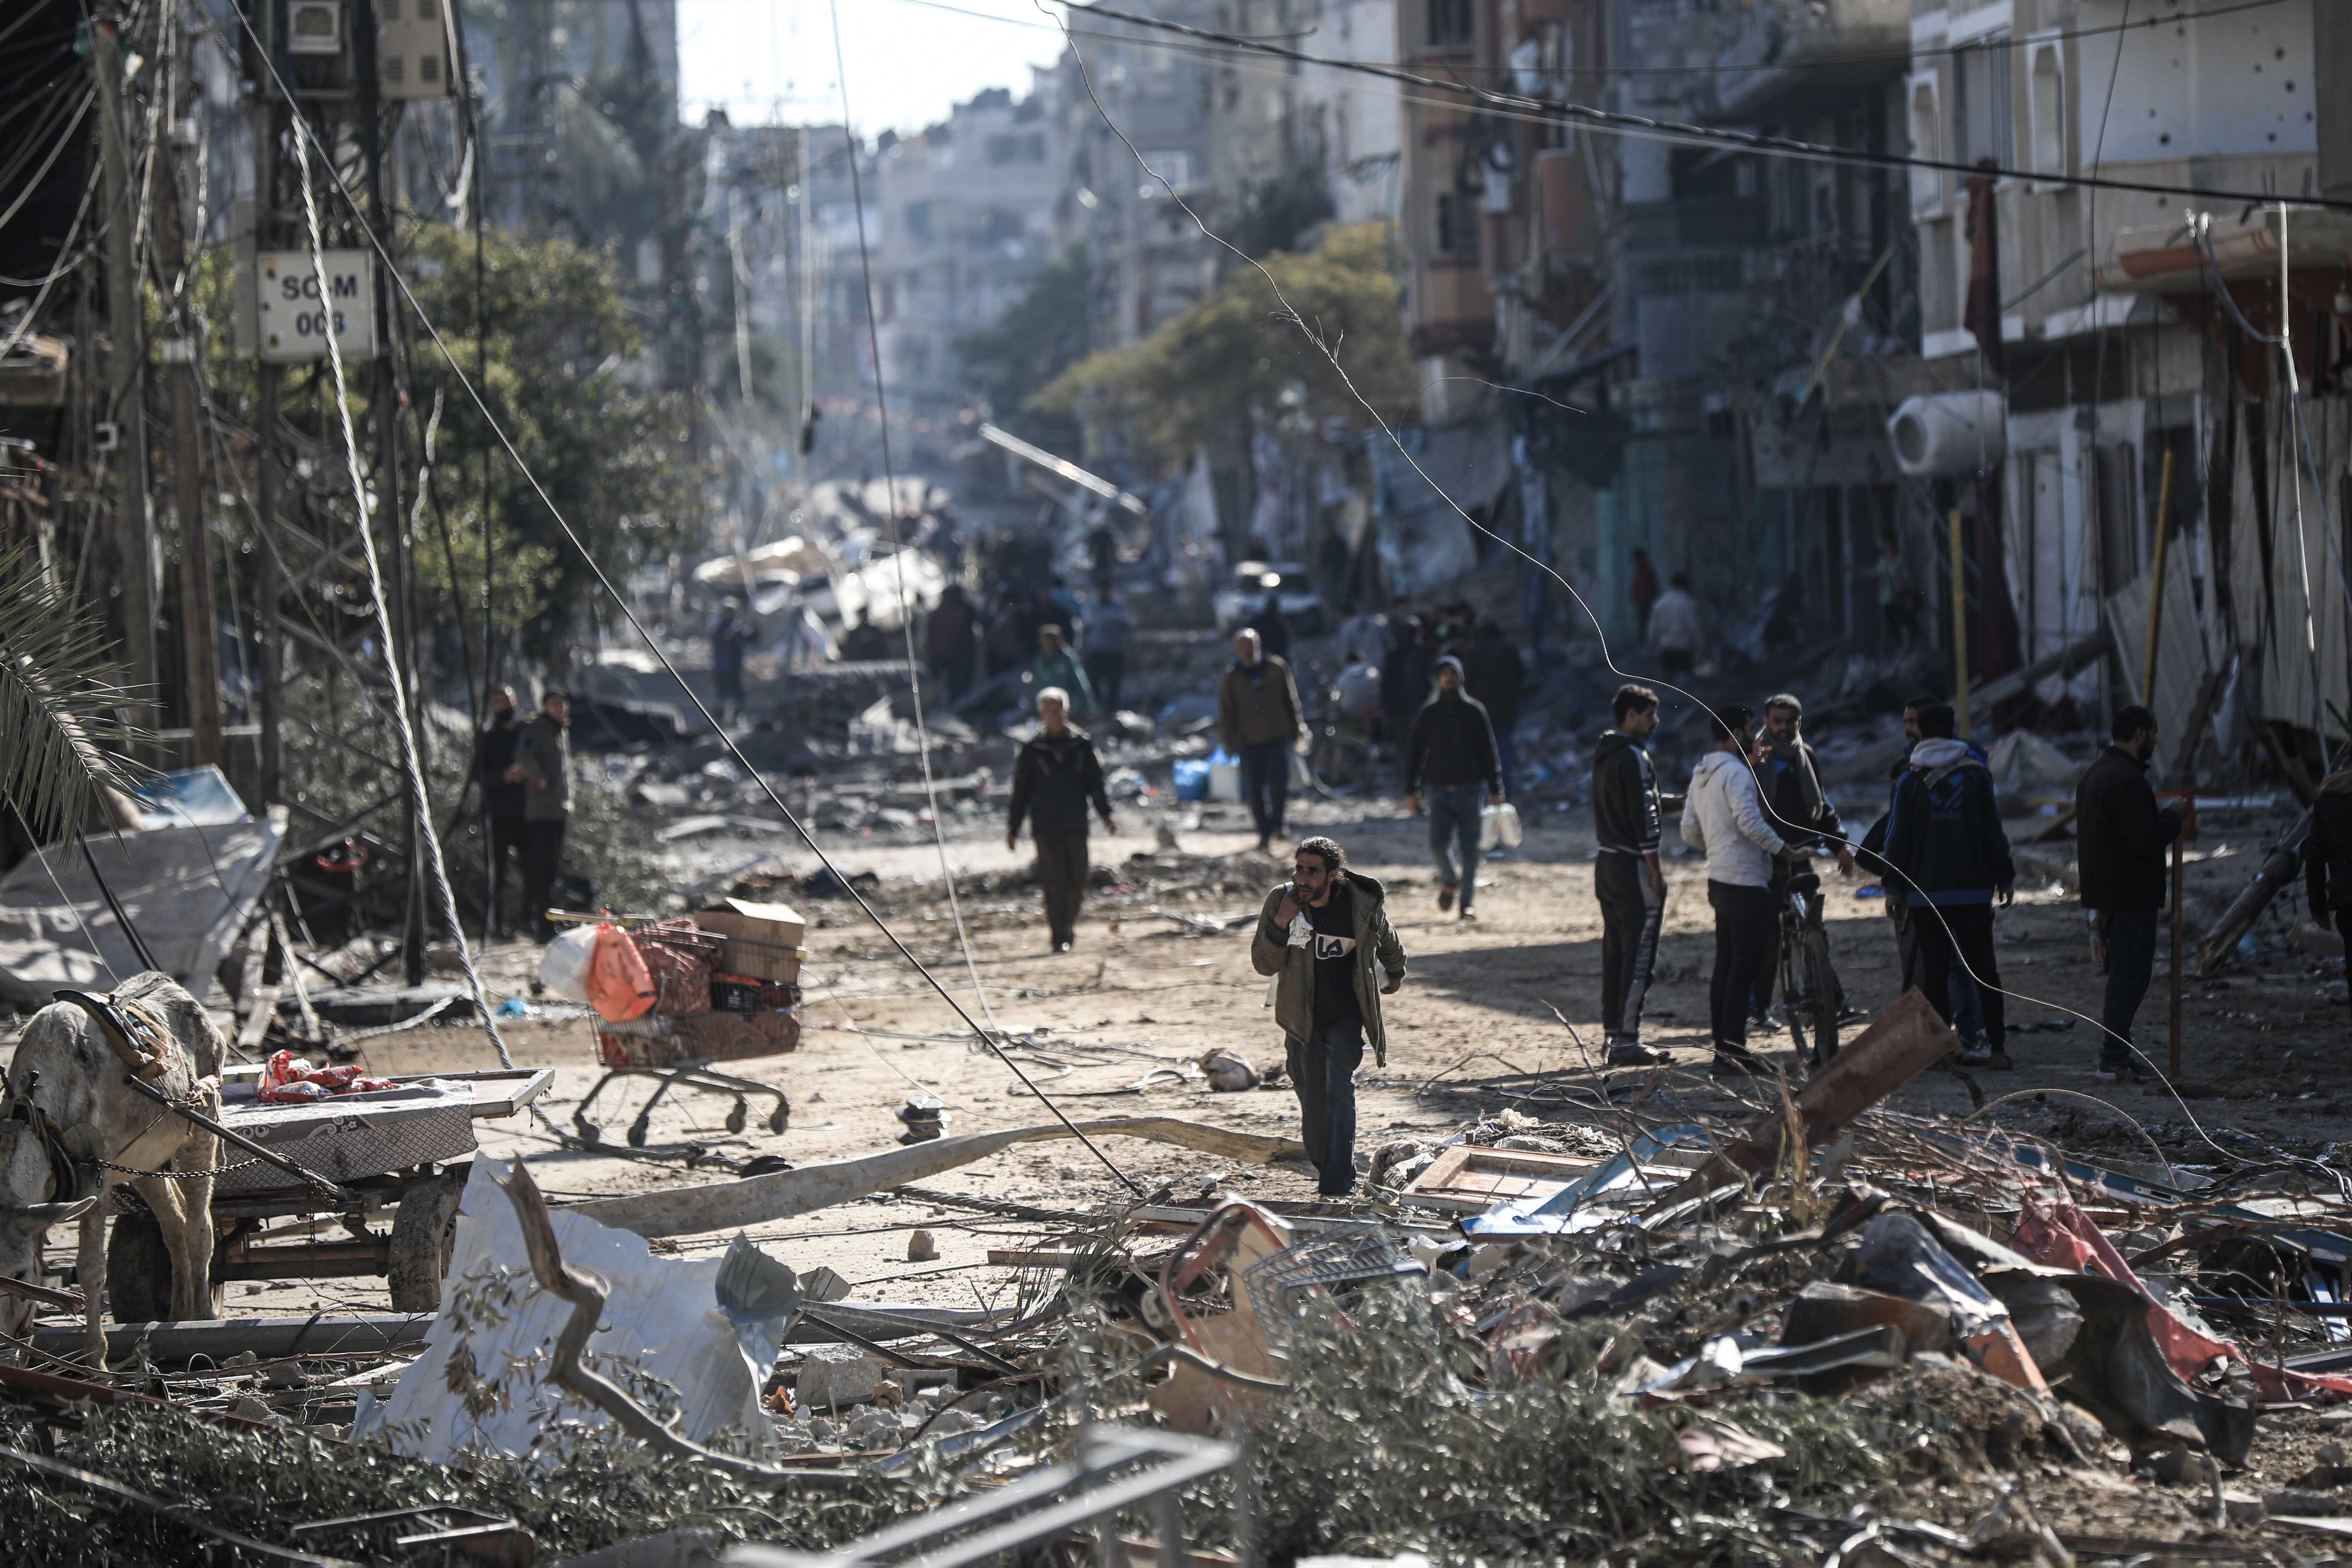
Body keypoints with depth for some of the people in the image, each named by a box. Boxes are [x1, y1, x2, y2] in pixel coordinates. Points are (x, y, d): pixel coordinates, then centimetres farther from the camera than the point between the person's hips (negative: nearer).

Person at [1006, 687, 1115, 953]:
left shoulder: (1082, 745, 6)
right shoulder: (1032, 750, 2)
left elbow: (1095, 782, 12)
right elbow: (1021, 791, 7)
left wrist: (1104, 813, 3)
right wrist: (1013, 828, 7)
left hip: (1076, 824, 2)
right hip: (1046, 826, -2)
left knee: (1077, 882, 3)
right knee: (1054, 882, -8)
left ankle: (1069, 924, 26)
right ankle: (1060, 936, -6)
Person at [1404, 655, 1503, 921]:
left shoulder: (1474, 711, 4)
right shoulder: (1428, 713, 6)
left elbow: (1489, 752, 6)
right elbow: (1414, 753, 8)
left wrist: (1495, 789, 2)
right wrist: (1411, 791, 3)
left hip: (1469, 789, 0)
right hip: (1439, 790, 0)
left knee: (1469, 849, 0)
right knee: (1438, 844, -11)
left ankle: (1469, 901, 10)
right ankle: (1450, 880, 19)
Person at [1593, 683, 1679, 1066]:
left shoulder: (1605, 754, 13)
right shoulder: (1634, 757, -15)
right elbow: (1644, 819, -18)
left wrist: (1677, 801, 22)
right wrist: (1656, 871, -15)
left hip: (1607, 862, 9)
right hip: (1633, 866, -9)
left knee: (1614, 951, 13)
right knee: (1639, 956, -6)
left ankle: (1612, 1034, 17)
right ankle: (1626, 1042, -7)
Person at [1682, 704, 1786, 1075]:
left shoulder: (1701, 775, 15)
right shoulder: (1736, 772, -15)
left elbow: (1689, 831, 18)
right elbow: (1750, 821, -26)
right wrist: (1782, 848, -15)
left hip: (1720, 878, 10)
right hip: (1746, 882, -10)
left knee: (1725, 967, 13)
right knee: (1744, 968, -8)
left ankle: (1722, 1045, 16)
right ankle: (1733, 1049, -9)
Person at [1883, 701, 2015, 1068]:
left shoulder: (1909, 780, -1)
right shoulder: (1977, 774, 1)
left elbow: (1898, 838, 0)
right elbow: (1994, 832, 3)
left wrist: (1893, 887, 6)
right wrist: (2005, 877, 10)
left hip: (1926, 893, -1)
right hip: (1974, 890, 1)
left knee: (1934, 971, 3)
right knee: (1984, 969, 5)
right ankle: (1997, 1047, 0)